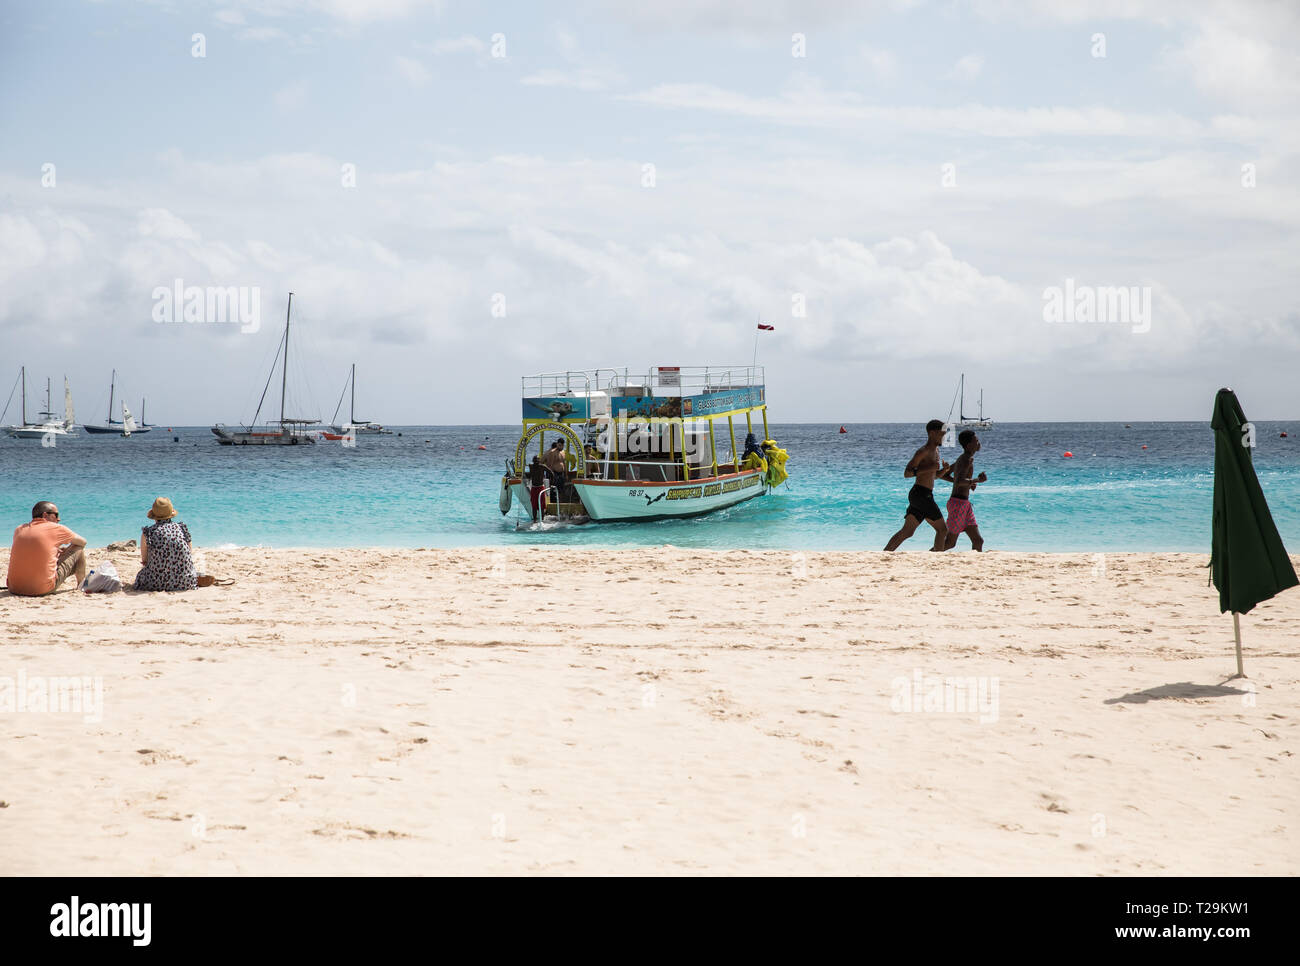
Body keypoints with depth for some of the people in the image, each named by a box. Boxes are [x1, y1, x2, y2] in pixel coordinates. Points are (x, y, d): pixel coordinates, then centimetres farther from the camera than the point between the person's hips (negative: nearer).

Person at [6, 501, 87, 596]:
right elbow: (82, 542, 16)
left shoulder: (19, 530, 10)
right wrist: (66, 549, 35)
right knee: (79, 550, 14)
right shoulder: (55, 528, -1)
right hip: (44, 589, -5)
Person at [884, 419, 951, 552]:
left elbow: (935, 475, 29)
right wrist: (927, 468, -23)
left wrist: (944, 469, 8)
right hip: (920, 494, -9)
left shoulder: (936, 450, 20)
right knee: (942, 530, -3)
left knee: (906, 532, 5)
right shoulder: (923, 451, -11)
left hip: (925, 496, 9)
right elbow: (906, 473, -13)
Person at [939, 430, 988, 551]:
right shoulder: (968, 459, -14)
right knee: (950, 543, -2)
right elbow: (959, 481, -30)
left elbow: (942, 475, 25)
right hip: (959, 503, -10)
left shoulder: (961, 459, 15)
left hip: (965, 505, 10)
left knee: (978, 541, 5)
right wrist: (978, 480, -17)